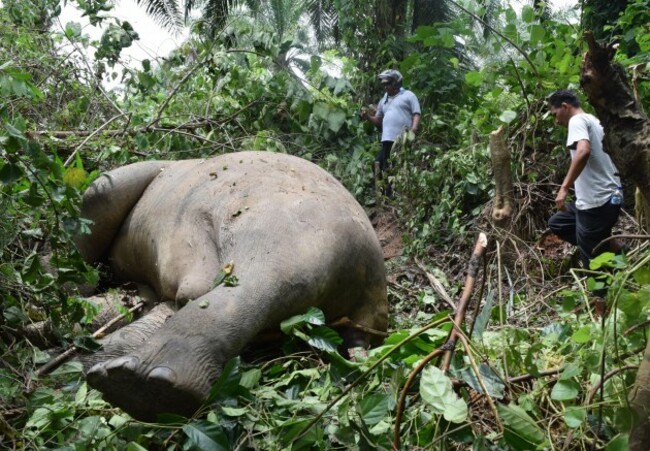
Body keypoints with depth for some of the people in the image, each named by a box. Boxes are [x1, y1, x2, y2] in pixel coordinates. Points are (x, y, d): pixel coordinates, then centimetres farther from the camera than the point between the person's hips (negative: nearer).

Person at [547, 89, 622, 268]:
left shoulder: (578, 120, -9)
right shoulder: (594, 121, 20)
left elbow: (583, 151, -29)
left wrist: (564, 188, -27)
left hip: (597, 202, -10)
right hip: (607, 197, 10)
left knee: (594, 263, -1)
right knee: (556, 223, 22)